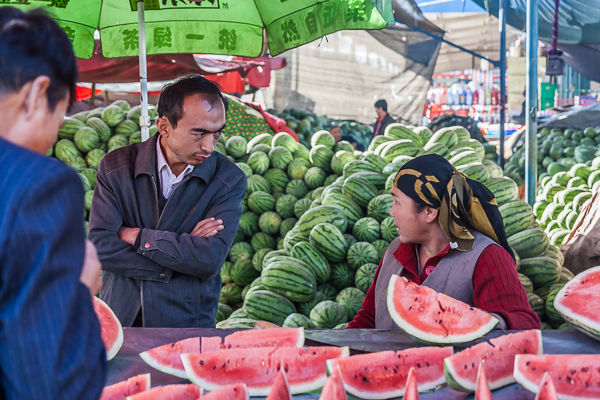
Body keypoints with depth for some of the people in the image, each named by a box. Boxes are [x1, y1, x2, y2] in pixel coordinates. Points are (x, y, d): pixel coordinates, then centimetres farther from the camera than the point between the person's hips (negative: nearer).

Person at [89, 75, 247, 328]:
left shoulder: (229, 180, -1)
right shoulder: (115, 167, 2)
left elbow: (211, 259, -13)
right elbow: (100, 247, -8)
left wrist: (137, 237, -9)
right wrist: (185, 246, -10)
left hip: (188, 324, -1)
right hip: (119, 319, 2)